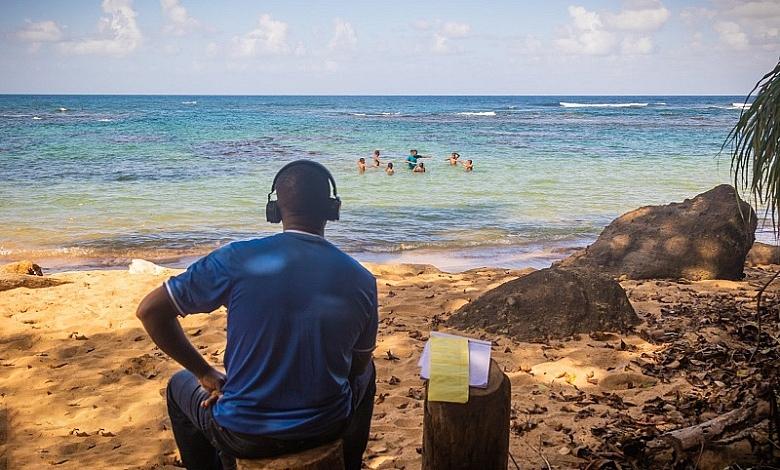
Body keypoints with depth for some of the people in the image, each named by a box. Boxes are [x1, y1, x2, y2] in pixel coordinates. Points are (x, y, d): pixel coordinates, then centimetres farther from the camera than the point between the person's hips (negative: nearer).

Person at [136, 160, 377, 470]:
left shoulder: (236, 260, -15)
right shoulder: (361, 279, -9)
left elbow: (150, 311, -8)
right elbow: (358, 365, 4)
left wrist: (206, 374, 2)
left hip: (245, 437, -1)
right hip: (328, 429, 2)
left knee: (180, 386, 31)